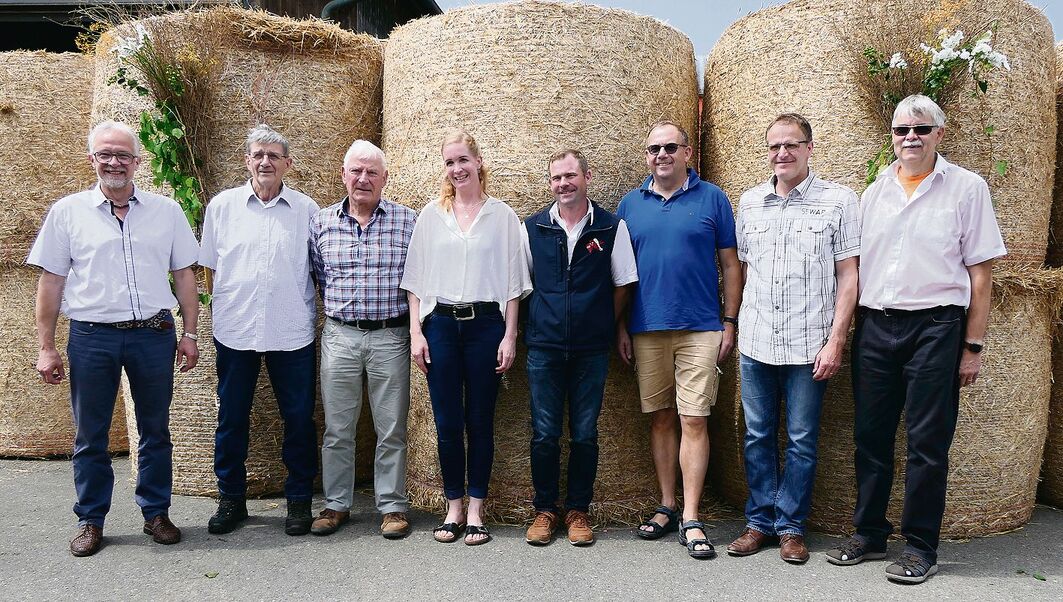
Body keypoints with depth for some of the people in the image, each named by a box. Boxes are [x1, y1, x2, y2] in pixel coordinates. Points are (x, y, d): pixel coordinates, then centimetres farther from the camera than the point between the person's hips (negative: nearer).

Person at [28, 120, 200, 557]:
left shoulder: (166, 210, 5)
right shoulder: (68, 211, 3)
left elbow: (184, 275, 8)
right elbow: (51, 282, 4)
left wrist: (189, 333, 4)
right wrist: (47, 347, 1)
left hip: (154, 334, 1)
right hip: (92, 336, 0)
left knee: (155, 431, 10)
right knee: (90, 436, 9)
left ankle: (156, 513, 24)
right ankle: (90, 521, 24)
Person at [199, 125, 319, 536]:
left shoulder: (306, 209, 3)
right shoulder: (222, 205, 6)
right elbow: (211, 265, 12)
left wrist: (318, 312, 4)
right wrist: (227, 305, 6)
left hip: (292, 331, -1)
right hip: (234, 330, 1)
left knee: (299, 418, 4)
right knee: (231, 418, 10)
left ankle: (299, 499, 20)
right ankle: (231, 498, 26)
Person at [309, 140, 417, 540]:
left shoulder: (407, 221, 1)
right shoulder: (322, 221, 6)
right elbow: (317, 274, 15)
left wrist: (416, 328, 1)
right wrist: (340, 307, 11)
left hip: (390, 337, -2)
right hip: (339, 336, 2)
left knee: (391, 430, 5)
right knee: (337, 428, 9)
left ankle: (393, 506, 19)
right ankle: (336, 504, 24)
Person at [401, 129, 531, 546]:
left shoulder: (502, 215, 4)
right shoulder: (431, 215, 8)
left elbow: (512, 281, 3)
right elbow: (416, 279, 8)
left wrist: (509, 336, -3)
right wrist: (416, 332, 0)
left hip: (486, 324, -1)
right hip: (440, 325, 1)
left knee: (480, 421, 4)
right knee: (447, 422, 4)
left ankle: (475, 510, 15)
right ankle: (454, 507, 19)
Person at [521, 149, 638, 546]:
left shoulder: (611, 227, 2)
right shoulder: (532, 228, 5)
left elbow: (622, 284, 7)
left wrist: (603, 327, 4)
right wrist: (536, 325, 8)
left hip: (591, 350, -1)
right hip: (544, 347, 1)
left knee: (584, 434, 6)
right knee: (544, 435, 4)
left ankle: (578, 510, 21)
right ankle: (545, 509, 20)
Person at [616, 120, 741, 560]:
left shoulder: (712, 198, 3)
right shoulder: (631, 204, 10)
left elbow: (730, 265, 4)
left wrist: (730, 322, -2)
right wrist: (620, 328, 6)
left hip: (700, 329, -3)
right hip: (646, 330, 3)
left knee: (693, 421, -4)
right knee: (661, 419, 10)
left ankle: (691, 521, 3)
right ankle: (667, 507, 23)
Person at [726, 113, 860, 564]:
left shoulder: (839, 200, -1)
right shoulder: (750, 202, 10)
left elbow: (848, 275, -3)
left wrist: (836, 339, -9)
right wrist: (739, 329, 9)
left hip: (808, 345, -3)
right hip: (755, 343, 3)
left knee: (801, 441, 6)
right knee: (757, 437, 11)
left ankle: (790, 526, 21)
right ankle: (760, 521, 24)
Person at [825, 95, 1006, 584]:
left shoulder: (967, 188, 1)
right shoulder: (875, 192, 12)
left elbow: (980, 274, -1)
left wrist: (972, 346, -5)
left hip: (934, 327, -4)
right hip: (874, 325, 4)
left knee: (927, 443, 2)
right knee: (871, 437, 9)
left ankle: (921, 547, 15)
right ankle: (869, 534, 23)